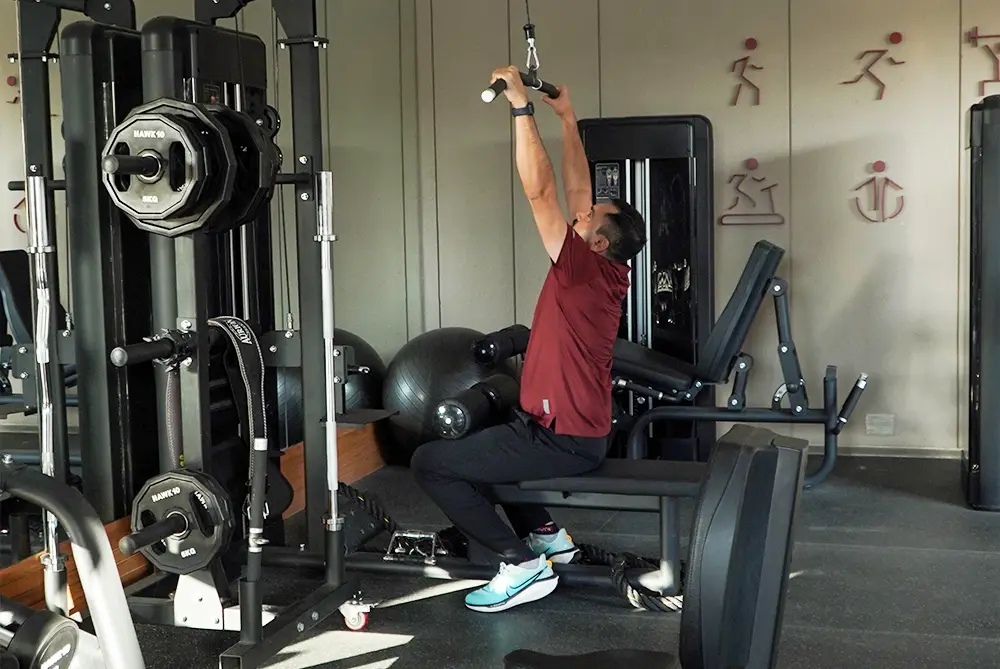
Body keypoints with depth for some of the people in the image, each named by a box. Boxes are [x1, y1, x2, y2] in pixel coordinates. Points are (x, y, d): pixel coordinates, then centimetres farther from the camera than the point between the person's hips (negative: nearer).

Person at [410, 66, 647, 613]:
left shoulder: (587, 270, -18)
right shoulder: (605, 271, 5)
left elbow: (540, 191, -24)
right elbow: (577, 190, 14)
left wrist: (521, 104, -23)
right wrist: (566, 118, 18)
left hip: (561, 442, -10)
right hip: (574, 430, 10)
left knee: (430, 462, -11)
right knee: (472, 440, 32)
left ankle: (523, 565, -9)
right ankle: (547, 535, 23)